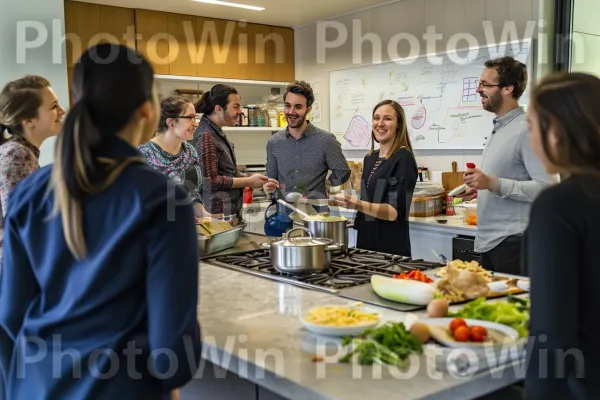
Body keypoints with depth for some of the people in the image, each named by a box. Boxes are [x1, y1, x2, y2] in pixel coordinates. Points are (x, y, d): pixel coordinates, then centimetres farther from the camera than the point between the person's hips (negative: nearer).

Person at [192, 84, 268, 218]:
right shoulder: (206, 136, -16)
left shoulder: (216, 132, 13)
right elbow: (210, 181, -20)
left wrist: (250, 178, 5)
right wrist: (248, 182, -13)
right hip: (217, 213, -9)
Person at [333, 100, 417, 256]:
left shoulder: (403, 158, -13)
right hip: (366, 241, 7)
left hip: (391, 246, -7)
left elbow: (395, 211, -20)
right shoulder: (370, 158, 8)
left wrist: (357, 205, -33)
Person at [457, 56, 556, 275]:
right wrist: (481, 188, 10)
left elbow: (545, 187, -21)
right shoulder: (498, 129, 15)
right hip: (488, 240, 9)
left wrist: (493, 183, -25)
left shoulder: (526, 130, -14)